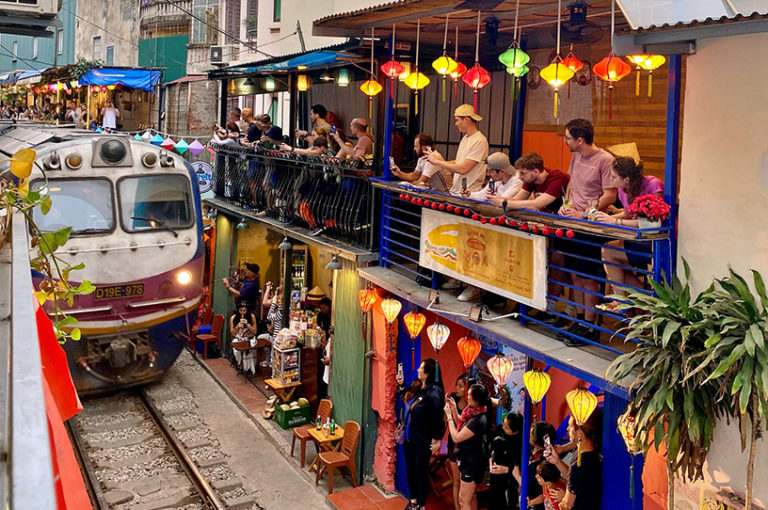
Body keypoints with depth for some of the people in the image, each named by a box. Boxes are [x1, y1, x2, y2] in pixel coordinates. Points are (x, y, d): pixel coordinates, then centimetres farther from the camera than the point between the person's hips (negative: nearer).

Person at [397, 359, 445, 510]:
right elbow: (405, 397, 22)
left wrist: (437, 440, -18)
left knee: (421, 472, 7)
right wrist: (401, 385, 9)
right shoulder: (415, 386, 3)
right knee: (410, 469, 18)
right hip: (408, 437, 8)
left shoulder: (433, 392, -20)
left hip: (422, 440, -7)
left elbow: (437, 417, -19)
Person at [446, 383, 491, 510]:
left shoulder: (477, 420, -28)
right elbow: (462, 427, 15)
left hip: (472, 463, -10)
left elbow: (456, 437, -24)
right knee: (470, 497, 22)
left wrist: (449, 416, -16)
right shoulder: (475, 413, 2)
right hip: (470, 461, 10)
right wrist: (454, 411, 6)